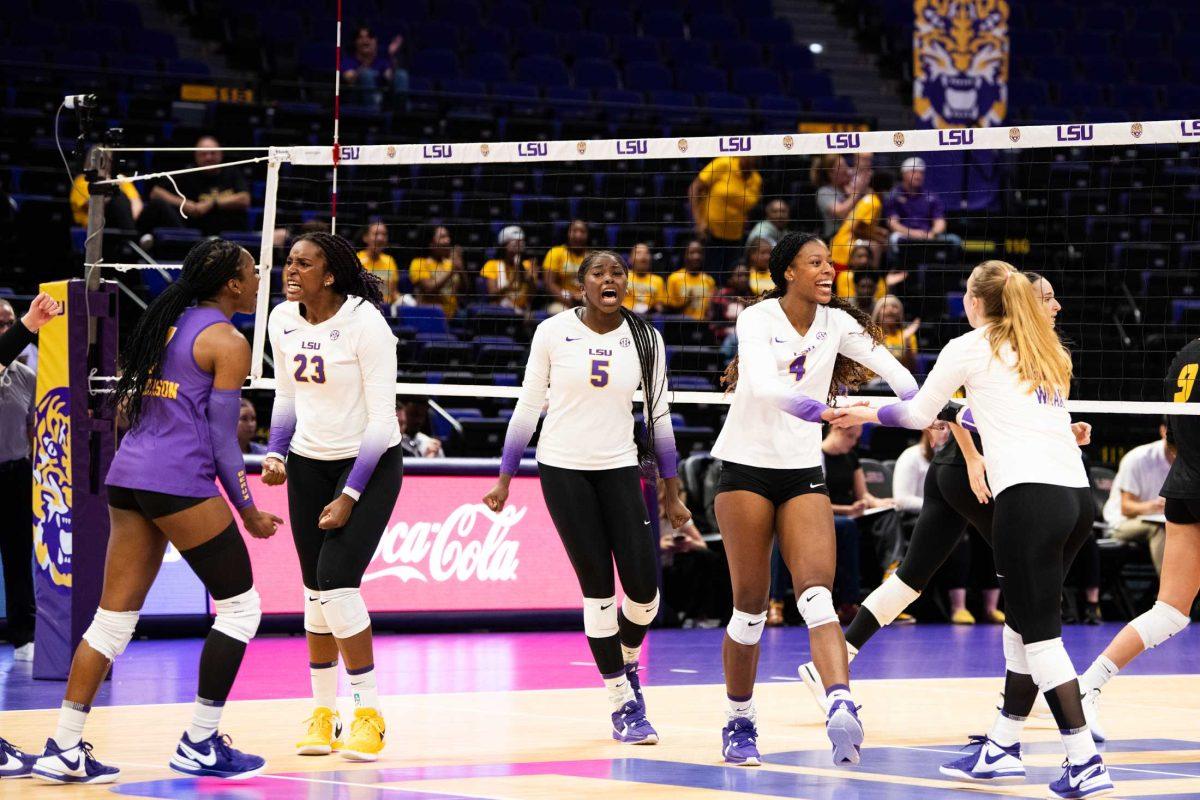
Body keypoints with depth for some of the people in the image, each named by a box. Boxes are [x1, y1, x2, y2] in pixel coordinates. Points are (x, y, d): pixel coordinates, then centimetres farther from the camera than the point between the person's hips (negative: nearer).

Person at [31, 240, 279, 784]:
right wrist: (249, 512, 0)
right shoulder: (227, 342, -5)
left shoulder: (165, 322, 17)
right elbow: (222, 437, -7)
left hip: (128, 475, 8)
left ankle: (64, 748, 4)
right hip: (181, 483, -8)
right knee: (240, 606, 5)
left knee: (113, 617, 8)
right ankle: (199, 745, 4)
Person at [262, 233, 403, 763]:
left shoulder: (365, 323, -19)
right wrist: (275, 454, -1)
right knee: (315, 589, 5)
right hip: (308, 463, 6)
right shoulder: (282, 321, -1)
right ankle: (323, 714, 17)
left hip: (370, 463, -6)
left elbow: (381, 419, -18)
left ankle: (369, 714, -7)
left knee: (336, 580, -17)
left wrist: (351, 495, -20)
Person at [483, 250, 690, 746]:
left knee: (644, 589, -7)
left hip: (620, 469, 2)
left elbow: (659, 416, 7)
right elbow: (528, 407, 3)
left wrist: (672, 494, 8)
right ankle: (623, 704, 6)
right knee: (598, 589, -5)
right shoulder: (553, 332, -4)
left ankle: (627, 661, 27)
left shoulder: (644, 339, 1)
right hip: (562, 468, -2)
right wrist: (505, 479, 3)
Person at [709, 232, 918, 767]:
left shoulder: (836, 323, 4)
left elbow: (896, 373, -5)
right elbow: (761, 385, -29)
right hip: (747, 467, -3)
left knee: (817, 595, -16)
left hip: (804, 473, 3)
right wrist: (816, 411, -45)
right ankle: (739, 723, 16)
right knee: (750, 607, -1)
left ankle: (842, 708, -35)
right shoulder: (757, 320, -10)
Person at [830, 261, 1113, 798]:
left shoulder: (970, 349, 5)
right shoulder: (1047, 352, 22)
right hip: (1077, 492, 7)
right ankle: (1003, 746, 23)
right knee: (1023, 626, 17)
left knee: (1040, 634, -6)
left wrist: (870, 414, 33)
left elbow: (919, 414, 14)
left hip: (1028, 496, -7)